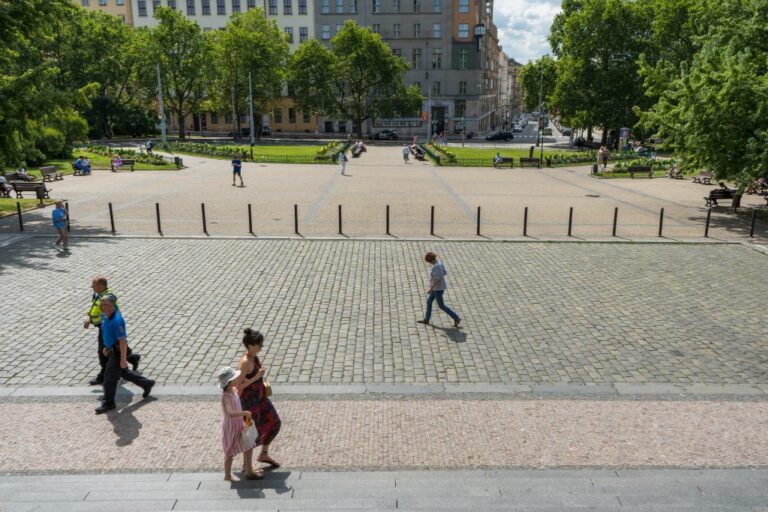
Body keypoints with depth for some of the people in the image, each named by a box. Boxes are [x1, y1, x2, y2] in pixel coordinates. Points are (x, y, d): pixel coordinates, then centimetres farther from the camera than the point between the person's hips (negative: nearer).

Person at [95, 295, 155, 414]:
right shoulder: (105, 316, 1)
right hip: (112, 350, 10)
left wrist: (123, 359, -24)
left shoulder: (117, 320, -28)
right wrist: (106, 346, 24)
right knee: (124, 373, 21)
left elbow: (122, 341, -26)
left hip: (118, 352, -9)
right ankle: (147, 384, 34)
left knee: (110, 378, 1)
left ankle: (108, 403, 17)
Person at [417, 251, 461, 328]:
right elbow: (444, 273, 12)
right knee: (429, 301, 18)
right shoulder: (439, 262, 2)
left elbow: (437, 279, -29)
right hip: (438, 287, 10)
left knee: (441, 306, 3)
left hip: (438, 288, -10)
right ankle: (426, 320, 29)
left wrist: (430, 289, -22)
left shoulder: (436, 267, -29)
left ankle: (456, 318, 11)